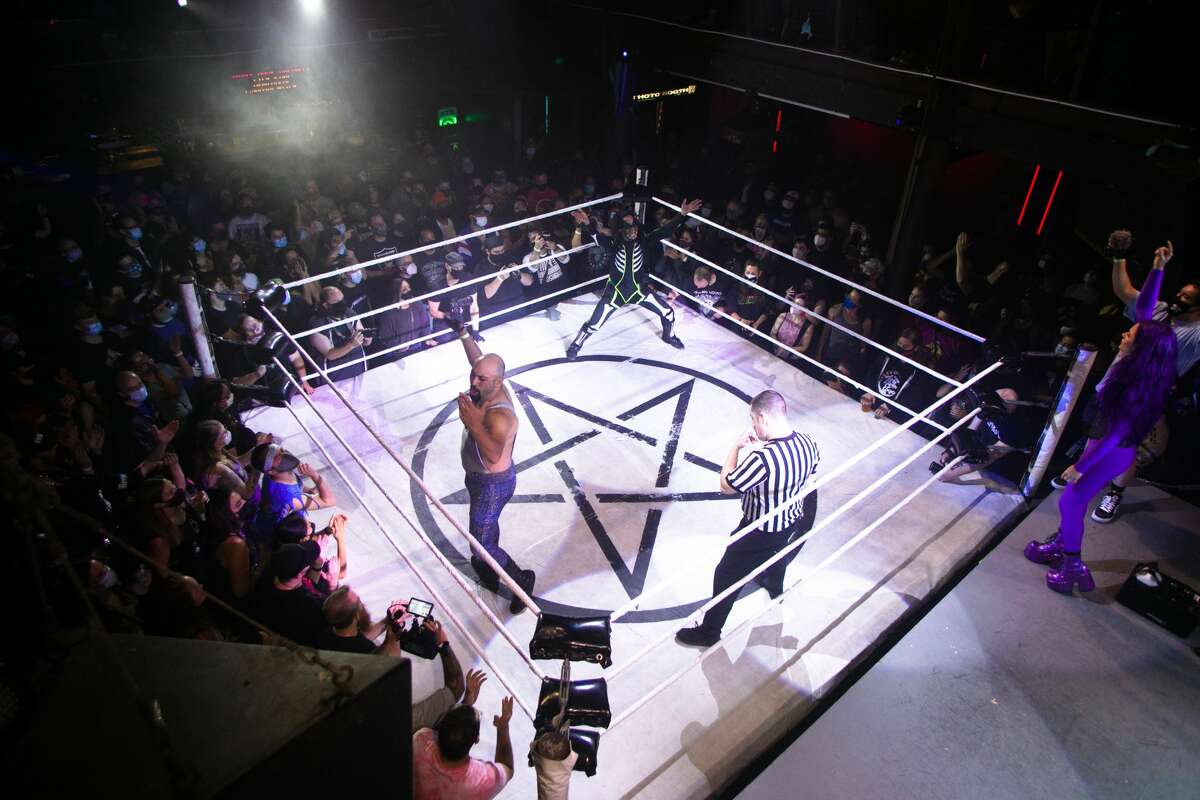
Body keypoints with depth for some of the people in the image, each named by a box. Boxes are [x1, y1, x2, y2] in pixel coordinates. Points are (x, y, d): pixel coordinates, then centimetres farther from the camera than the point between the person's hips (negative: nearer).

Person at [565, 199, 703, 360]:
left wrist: (682, 214, -28)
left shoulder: (642, 241, -12)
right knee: (594, 325, -2)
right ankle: (576, 345, 26)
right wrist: (587, 224, -57)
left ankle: (668, 336, 40)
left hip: (639, 289, 3)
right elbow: (598, 236, -36)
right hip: (615, 290, -3)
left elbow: (665, 231, -18)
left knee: (668, 313, 8)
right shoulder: (614, 243, -18)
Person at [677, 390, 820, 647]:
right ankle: (775, 589, 70)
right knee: (776, 555, 39)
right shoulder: (807, 442, -16)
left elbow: (727, 485, -25)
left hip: (760, 534, -8)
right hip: (793, 522, 8)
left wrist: (736, 446, -15)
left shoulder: (763, 458, -40)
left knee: (726, 577, 12)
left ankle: (709, 631, 30)